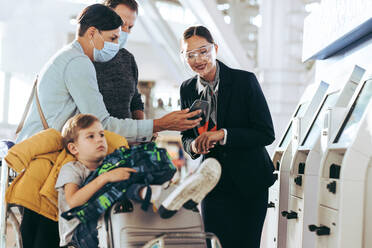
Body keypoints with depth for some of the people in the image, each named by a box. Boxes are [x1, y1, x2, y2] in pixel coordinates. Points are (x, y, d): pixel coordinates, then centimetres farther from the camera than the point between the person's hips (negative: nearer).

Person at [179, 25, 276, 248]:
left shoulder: (245, 81, -9)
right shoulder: (187, 89, 4)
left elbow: (266, 134, -12)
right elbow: (187, 136, 14)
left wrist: (223, 134, -22)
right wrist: (194, 145, -10)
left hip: (249, 183, -3)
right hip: (214, 185, 3)